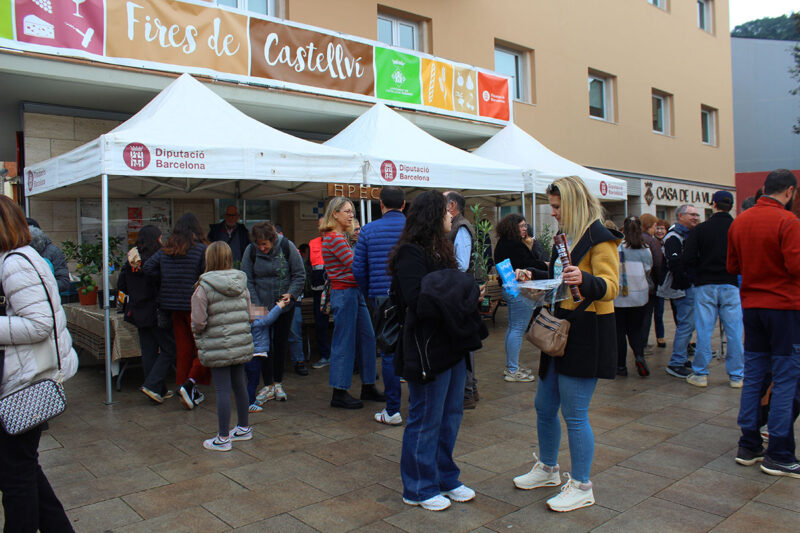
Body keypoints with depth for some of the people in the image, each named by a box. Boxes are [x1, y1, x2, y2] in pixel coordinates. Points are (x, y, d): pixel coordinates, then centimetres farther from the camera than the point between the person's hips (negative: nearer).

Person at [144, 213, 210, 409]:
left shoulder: (165, 250, 6)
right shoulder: (201, 249, -11)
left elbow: (148, 267, 2)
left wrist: (167, 279, 9)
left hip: (173, 305, 6)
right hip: (194, 305, -6)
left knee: (183, 348, 13)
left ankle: (187, 392, 19)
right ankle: (189, 384, -10)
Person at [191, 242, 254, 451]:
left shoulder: (204, 288, -13)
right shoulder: (241, 284, 4)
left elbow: (198, 322, -12)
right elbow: (248, 314, 8)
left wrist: (199, 338, 7)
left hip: (217, 347, -6)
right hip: (242, 344, 6)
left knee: (222, 390, 0)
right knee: (239, 385, 17)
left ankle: (223, 438, 10)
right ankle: (243, 428, 31)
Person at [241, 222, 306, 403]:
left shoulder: (286, 246, -10)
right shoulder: (251, 251, -8)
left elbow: (299, 275, -4)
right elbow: (247, 281, -4)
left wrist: (291, 294, -17)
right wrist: (256, 305, -12)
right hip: (261, 306, 0)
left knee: (281, 343, 8)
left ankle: (278, 383, 22)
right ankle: (268, 386, 11)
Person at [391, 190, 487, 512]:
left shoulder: (439, 249, 16)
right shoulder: (410, 253, -14)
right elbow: (418, 300, -24)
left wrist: (470, 292, -1)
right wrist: (460, 292, -16)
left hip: (451, 343, 10)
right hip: (427, 347, -9)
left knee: (451, 415, 17)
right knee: (426, 419, 3)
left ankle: (445, 478, 33)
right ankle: (419, 488, 20)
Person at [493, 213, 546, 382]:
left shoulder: (503, 243, 14)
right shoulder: (515, 245, -18)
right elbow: (529, 265, -20)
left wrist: (528, 246, 12)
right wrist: (547, 265, -9)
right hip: (519, 291, -11)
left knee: (512, 328, 17)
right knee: (518, 330, -6)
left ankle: (510, 366, 26)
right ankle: (513, 371, -1)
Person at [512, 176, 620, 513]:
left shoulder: (599, 238, -12)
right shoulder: (566, 236, 16)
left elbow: (610, 287, -22)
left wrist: (584, 280, -40)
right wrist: (533, 276, 14)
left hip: (587, 336, -9)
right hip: (561, 331, 9)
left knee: (574, 414, -1)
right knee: (544, 406, 16)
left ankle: (582, 487, 16)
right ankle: (547, 469, 35)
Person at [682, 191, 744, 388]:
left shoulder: (700, 229, -3)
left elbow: (689, 259, -8)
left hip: (705, 285, 0)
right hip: (731, 285, 0)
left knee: (703, 331, 5)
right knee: (734, 331, 6)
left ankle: (700, 374, 10)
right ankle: (736, 376, 12)